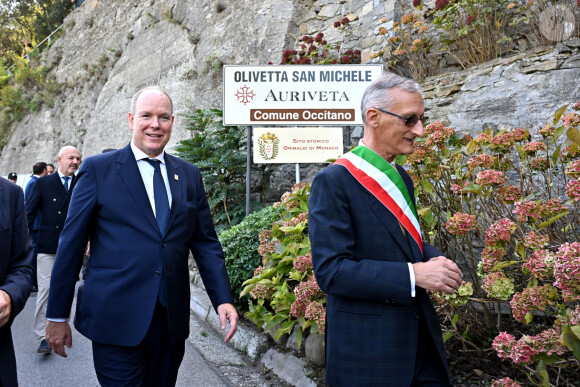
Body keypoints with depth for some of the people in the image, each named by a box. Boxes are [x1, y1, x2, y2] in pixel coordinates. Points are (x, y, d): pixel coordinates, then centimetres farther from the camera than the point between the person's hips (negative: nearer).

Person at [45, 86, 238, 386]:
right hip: (116, 320, -4)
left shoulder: (189, 175, 9)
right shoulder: (98, 169, -1)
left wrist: (223, 300, -2)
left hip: (172, 319, 4)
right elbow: (71, 244, -1)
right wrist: (57, 316, 0)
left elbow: (206, 243, 9)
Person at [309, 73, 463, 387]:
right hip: (367, 347, -7)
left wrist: (437, 261, -3)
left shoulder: (400, 177, 10)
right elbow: (330, 270, -21)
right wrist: (413, 274, -24)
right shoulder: (333, 182, -16)